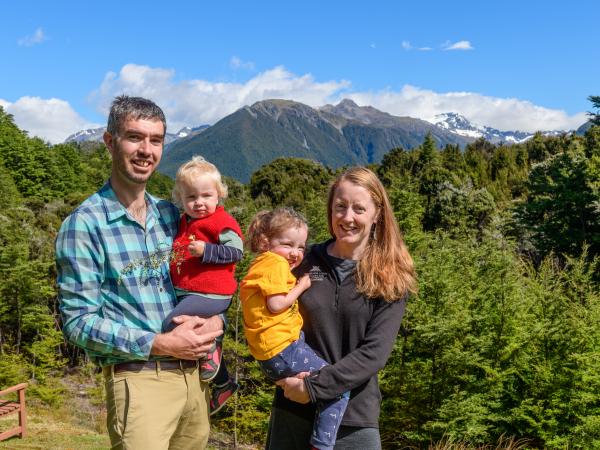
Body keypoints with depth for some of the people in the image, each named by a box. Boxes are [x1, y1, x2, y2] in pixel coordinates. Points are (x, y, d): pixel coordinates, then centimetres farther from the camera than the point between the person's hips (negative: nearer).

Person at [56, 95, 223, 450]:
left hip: (194, 375, 6)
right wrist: (160, 344, -19)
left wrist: (215, 321, -6)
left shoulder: (172, 215, 8)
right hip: (139, 379, -6)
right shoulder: (85, 224, -10)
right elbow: (78, 321, -13)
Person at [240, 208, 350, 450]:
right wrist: (301, 286, -7)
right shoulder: (276, 263, -12)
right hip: (284, 349, -10)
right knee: (340, 389, -8)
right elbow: (276, 304, -20)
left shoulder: (260, 265, 19)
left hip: (267, 354, 10)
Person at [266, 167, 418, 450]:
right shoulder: (305, 261, 0)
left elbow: (375, 352, -13)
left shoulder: (391, 279, -4)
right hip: (292, 408, 2)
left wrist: (313, 387, -18)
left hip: (354, 418, -1)